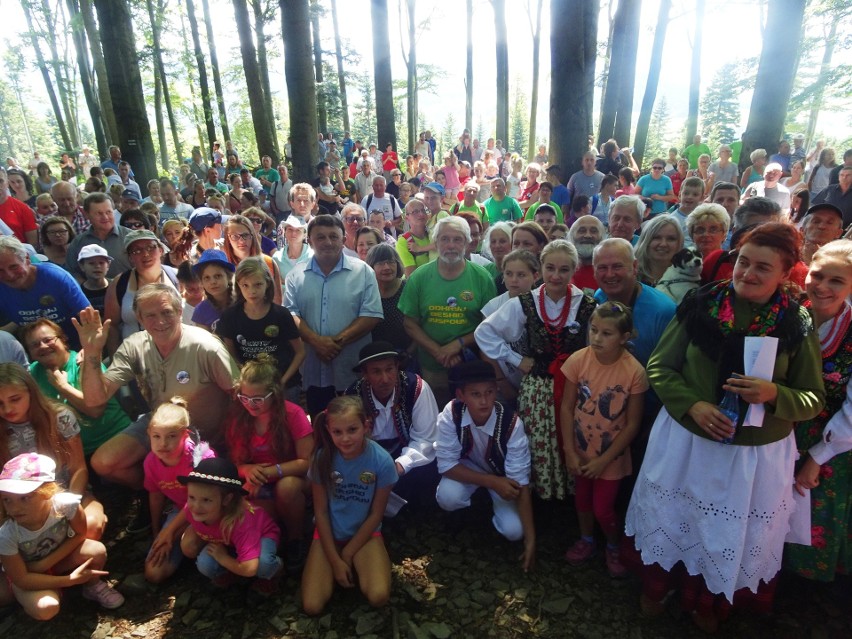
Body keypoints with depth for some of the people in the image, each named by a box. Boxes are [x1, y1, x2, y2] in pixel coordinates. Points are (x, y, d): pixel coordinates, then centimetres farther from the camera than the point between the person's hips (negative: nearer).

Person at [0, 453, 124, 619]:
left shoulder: (66, 504, -34)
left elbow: (79, 535, -15)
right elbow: (21, 579, -23)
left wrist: (46, 563, -24)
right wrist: (70, 579, -26)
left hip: (59, 558, 2)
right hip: (27, 575, -2)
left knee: (97, 550, -27)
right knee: (46, 609, -29)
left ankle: (93, 587, 5)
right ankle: (53, 591, 8)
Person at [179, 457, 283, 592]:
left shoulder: (240, 520, -43)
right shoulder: (192, 509, -27)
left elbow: (249, 569, -42)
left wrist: (222, 557, -30)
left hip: (262, 534, -5)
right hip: (226, 542, 5)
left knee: (262, 565, -36)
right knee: (205, 565, -24)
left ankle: (275, 567, 0)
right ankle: (227, 573, 10)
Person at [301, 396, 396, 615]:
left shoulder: (382, 460, -21)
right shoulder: (323, 458, -17)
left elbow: (376, 514, -10)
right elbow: (320, 511, -8)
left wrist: (347, 554, -8)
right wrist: (335, 560, -10)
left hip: (365, 533, -1)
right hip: (329, 533, 1)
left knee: (378, 597, -22)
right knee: (311, 606, -13)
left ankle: (356, 566, 8)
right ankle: (342, 566, 14)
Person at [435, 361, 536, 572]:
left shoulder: (511, 423, -33)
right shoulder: (451, 414, -31)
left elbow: (520, 482, -28)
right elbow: (446, 464, -25)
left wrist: (530, 538, -28)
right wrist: (492, 482, -34)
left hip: (503, 474, 0)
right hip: (467, 469, 0)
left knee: (513, 530, -18)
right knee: (447, 497, -31)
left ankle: (491, 501, 16)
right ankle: (476, 501, 6)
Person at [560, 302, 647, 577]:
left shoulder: (634, 372, -22)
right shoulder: (579, 360, -18)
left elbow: (632, 424, -14)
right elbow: (567, 407, -9)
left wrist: (604, 460, -13)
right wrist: (570, 451, -10)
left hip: (611, 454, -2)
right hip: (581, 450, 2)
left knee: (603, 509, 6)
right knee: (582, 499, 20)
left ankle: (614, 547, 38)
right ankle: (586, 540, 48)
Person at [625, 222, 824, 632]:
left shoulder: (797, 326, -8)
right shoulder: (700, 306, -9)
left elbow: (814, 399, -3)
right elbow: (659, 366, -4)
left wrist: (773, 394, -24)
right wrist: (692, 405, -20)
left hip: (758, 453, 0)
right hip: (685, 439, 0)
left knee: (729, 535, 19)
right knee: (669, 520, 19)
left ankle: (707, 603, 51)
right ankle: (654, 590, 49)